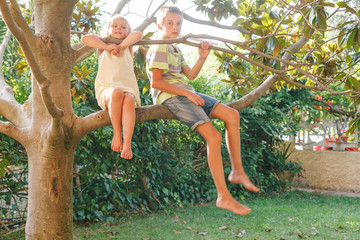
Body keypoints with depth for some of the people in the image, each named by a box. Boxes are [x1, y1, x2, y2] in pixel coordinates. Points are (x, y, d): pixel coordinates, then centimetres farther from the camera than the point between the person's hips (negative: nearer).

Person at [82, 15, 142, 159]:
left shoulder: (127, 47, 22)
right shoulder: (103, 46, 21)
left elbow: (138, 35, 1)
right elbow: (85, 39, 1)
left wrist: (120, 46, -2)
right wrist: (107, 46, -1)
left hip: (128, 89, 1)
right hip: (106, 90, -1)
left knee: (129, 100, -35)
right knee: (116, 92, -37)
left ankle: (127, 144, -40)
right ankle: (117, 134, -26)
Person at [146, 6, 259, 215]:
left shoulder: (176, 51, 25)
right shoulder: (159, 49, -5)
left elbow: (191, 75, 19)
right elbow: (156, 82, -15)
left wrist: (202, 57, 4)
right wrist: (186, 93, -16)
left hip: (187, 94, 9)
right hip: (171, 97, -9)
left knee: (232, 115, -4)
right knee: (213, 135, -22)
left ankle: (237, 171, 1)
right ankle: (223, 196, -19)